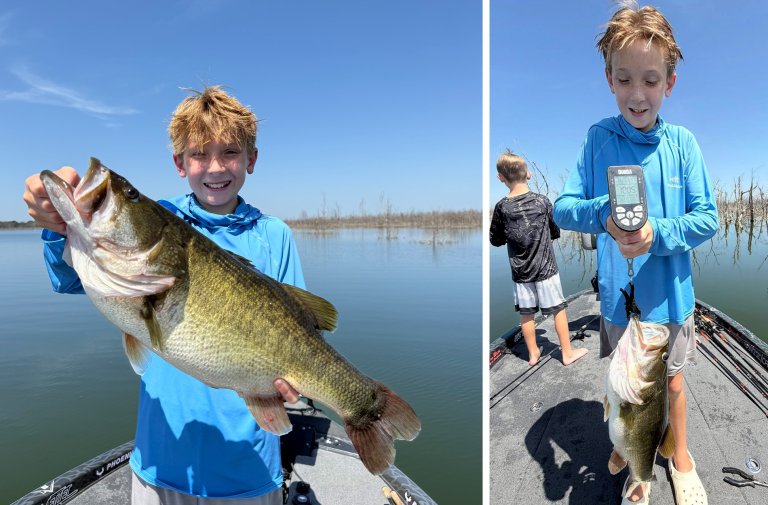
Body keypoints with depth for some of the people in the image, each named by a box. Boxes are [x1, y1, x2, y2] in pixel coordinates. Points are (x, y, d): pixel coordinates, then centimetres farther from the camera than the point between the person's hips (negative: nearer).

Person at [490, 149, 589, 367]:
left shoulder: (502, 207, -9)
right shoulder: (542, 201, -9)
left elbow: (495, 240, 2)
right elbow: (556, 232, 4)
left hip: (520, 271, 1)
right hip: (546, 267, -1)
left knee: (526, 313, 12)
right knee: (558, 309, 11)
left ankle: (533, 353, 26)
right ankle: (567, 352, 22)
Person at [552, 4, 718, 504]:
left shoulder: (681, 141, -10)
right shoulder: (598, 139, -11)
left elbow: (707, 217, -9)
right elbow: (563, 208, -12)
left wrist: (657, 234, -26)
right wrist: (603, 214, -31)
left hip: (670, 293, 0)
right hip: (618, 294, 0)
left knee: (671, 380, 22)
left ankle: (681, 458, 51)